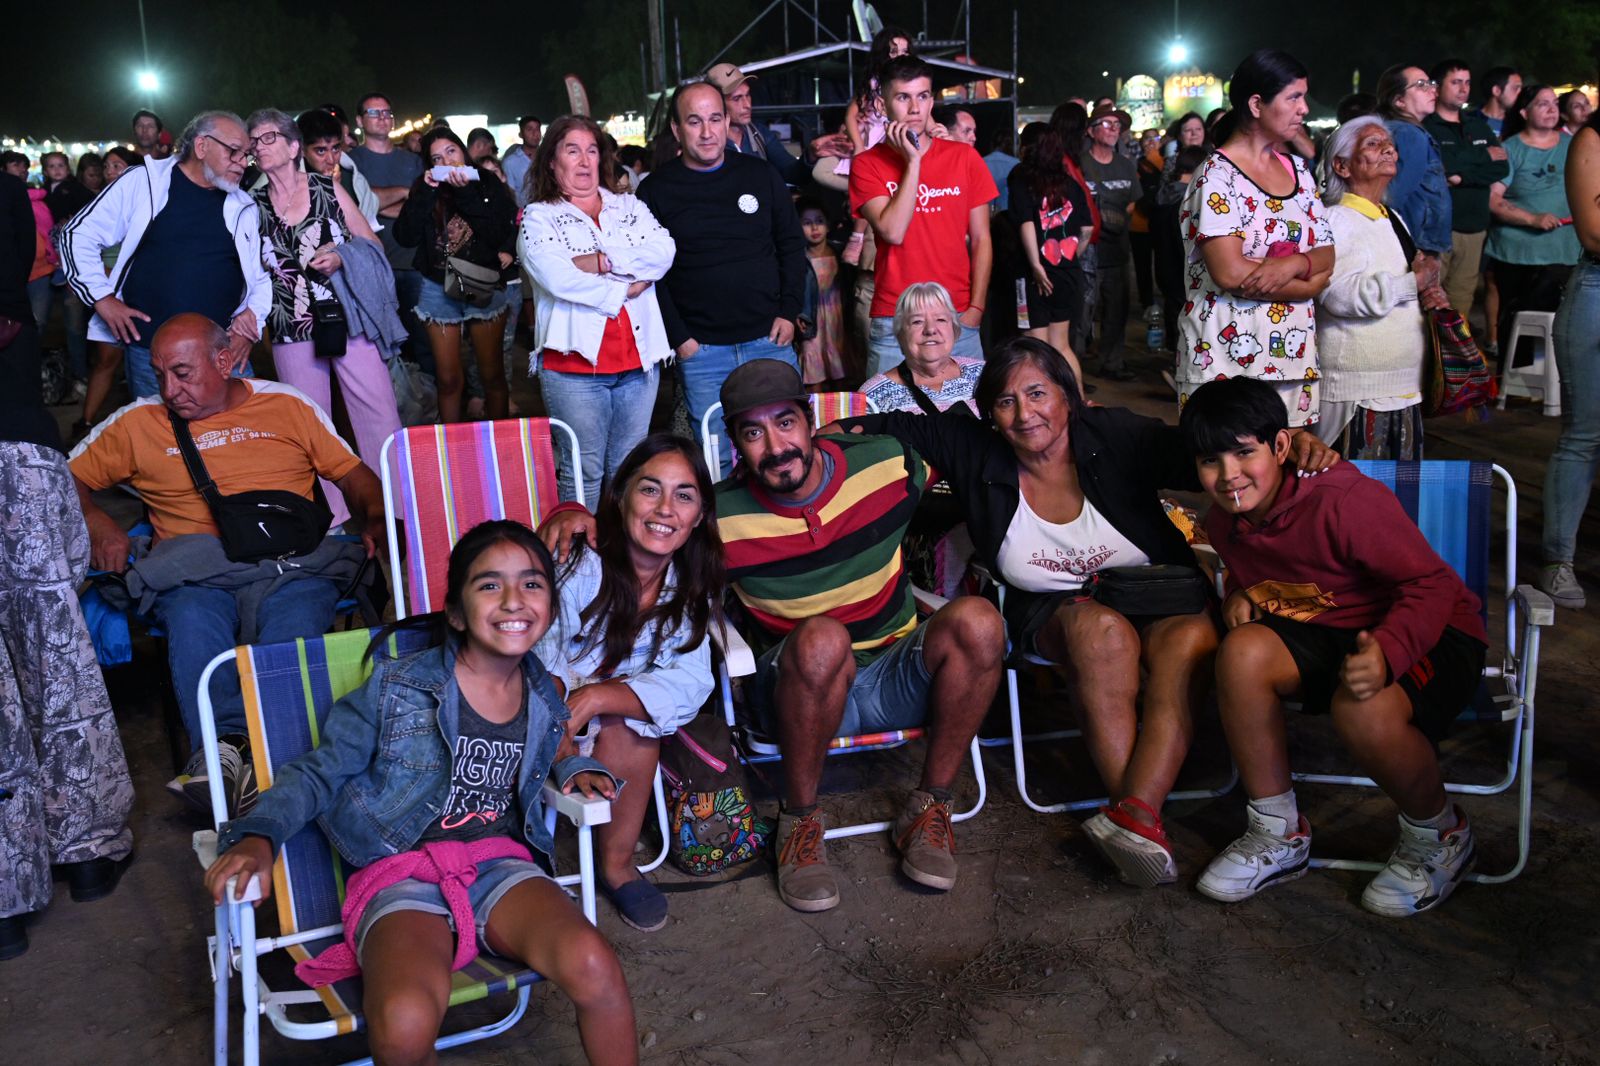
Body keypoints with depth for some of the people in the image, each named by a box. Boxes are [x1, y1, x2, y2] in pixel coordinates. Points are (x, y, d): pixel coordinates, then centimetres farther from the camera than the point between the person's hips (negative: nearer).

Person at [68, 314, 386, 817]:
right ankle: (225, 747, -49)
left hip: (287, 565, -1)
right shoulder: (139, 423, 21)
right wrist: (96, 521, 4)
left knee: (293, 627, -35)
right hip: (192, 572, 1)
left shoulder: (290, 407, 20)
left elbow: (356, 477, 20)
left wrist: (376, 522, -1)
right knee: (193, 623, -35)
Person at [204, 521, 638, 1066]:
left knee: (594, 967, -30)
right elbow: (317, 774, 4)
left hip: (501, 864, 2)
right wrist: (258, 836, -13)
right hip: (403, 874, -2)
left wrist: (579, 768, 10)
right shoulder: (397, 688, -3)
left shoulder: (542, 697, 8)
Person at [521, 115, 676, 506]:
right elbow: (556, 276, -13)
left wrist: (600, 262, -12)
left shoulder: (629, 206, 16)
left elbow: (663, 251, -3)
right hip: (575, 361, -3)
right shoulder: (539, 217, 6)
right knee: (585, 473, -2)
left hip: (639, 357, 4)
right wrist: (625, 288, -8)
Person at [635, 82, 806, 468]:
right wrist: (678, 337, -7)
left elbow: (792, 246, 11)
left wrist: (789, 312, 1)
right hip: (700, 350, -2)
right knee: (716, 461, 3)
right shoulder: (655, 190, 0)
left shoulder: (761, 176, 6)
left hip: (770, 339, 2)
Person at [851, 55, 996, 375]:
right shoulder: (867, 164, 2)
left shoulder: (964, 157, 7)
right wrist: (912, 161, -10)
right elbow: (892, 231, -12)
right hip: (892, 323, -1)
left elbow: (980, 240, 7)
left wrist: (976, 308, -3)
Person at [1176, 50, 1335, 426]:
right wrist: (1307, 283, -6)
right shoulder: (1217, 175, -8)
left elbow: (1327, 255, 11)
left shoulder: (1296, 169, 15)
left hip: (1294, 356, 7)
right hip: (1229, 357, -7)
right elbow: (1230, 273, -18)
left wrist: (1295, 265, -13)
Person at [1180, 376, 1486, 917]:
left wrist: (1386, 652, -43)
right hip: (1324, 633, 6)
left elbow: (1432, 585, -24)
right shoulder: (1224, 522, -1)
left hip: (1427, 631, -6)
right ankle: (1278, 836, -7)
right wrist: (1239, 594, -4)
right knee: (1242, 652, -25)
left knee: (1361, 709, -38)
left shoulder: (1343, 500, -26)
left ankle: (1440, 836, -1)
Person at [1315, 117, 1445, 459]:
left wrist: (1432, 294, 6)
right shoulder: (1336, 220, -11)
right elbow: (1341, 293, -27)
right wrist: (1415, 282, -15)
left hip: (1404, 388, 9)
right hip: (1358, 392, -9)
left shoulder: (1393, 218, 18)